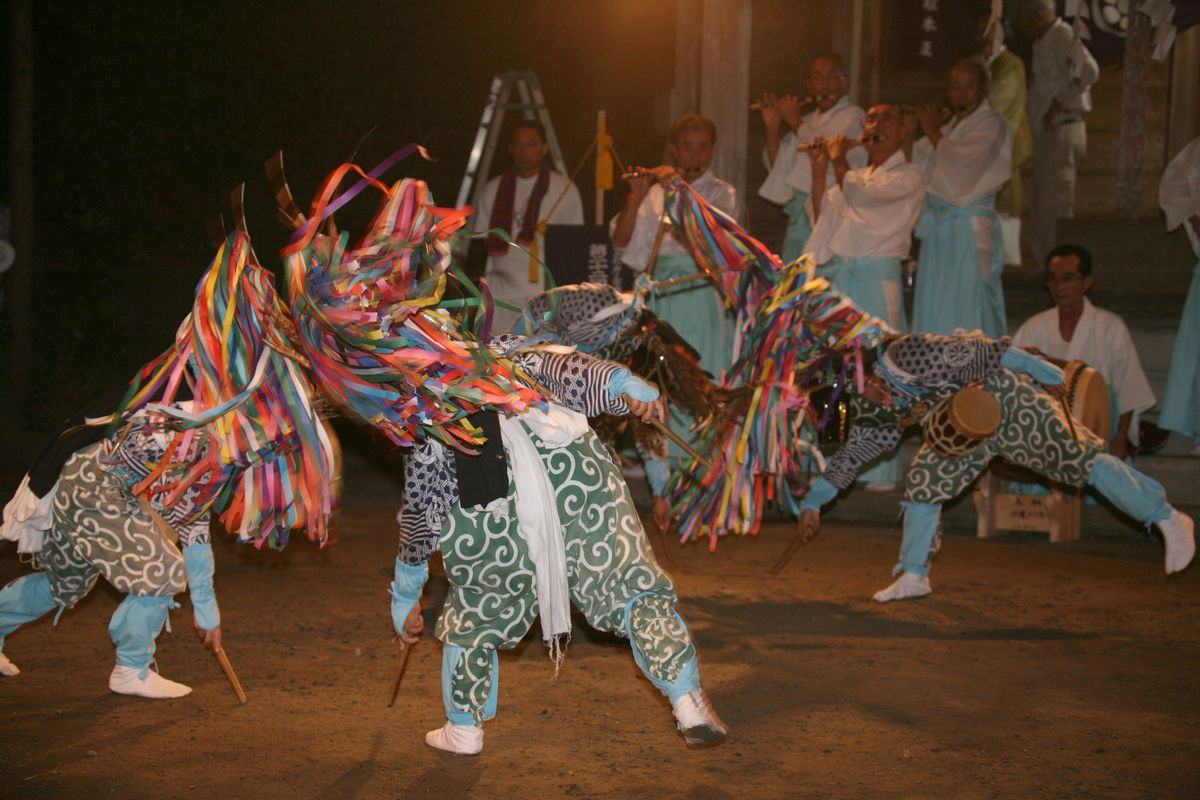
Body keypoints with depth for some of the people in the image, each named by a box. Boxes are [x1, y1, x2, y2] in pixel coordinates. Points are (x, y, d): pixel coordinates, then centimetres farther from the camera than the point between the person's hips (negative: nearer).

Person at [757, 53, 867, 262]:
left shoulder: (853, 117, -2)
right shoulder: (807, 121, 18)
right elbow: (780, 169, 17)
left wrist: (795, 123, -6)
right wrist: (772, 127, 5)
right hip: (799, 217, 7)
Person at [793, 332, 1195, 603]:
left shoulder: (906, 356, -30)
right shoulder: (868, 411, -4)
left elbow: (983, 353, -25)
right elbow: (849, 456, 9)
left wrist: (1046, 375, -17)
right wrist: (812, 502, 6)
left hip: (1005, 399, -7)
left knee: (1080, 460, -9)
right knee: (923, 483, 0)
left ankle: (1168, 519, 0)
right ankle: (914, 575, 12)